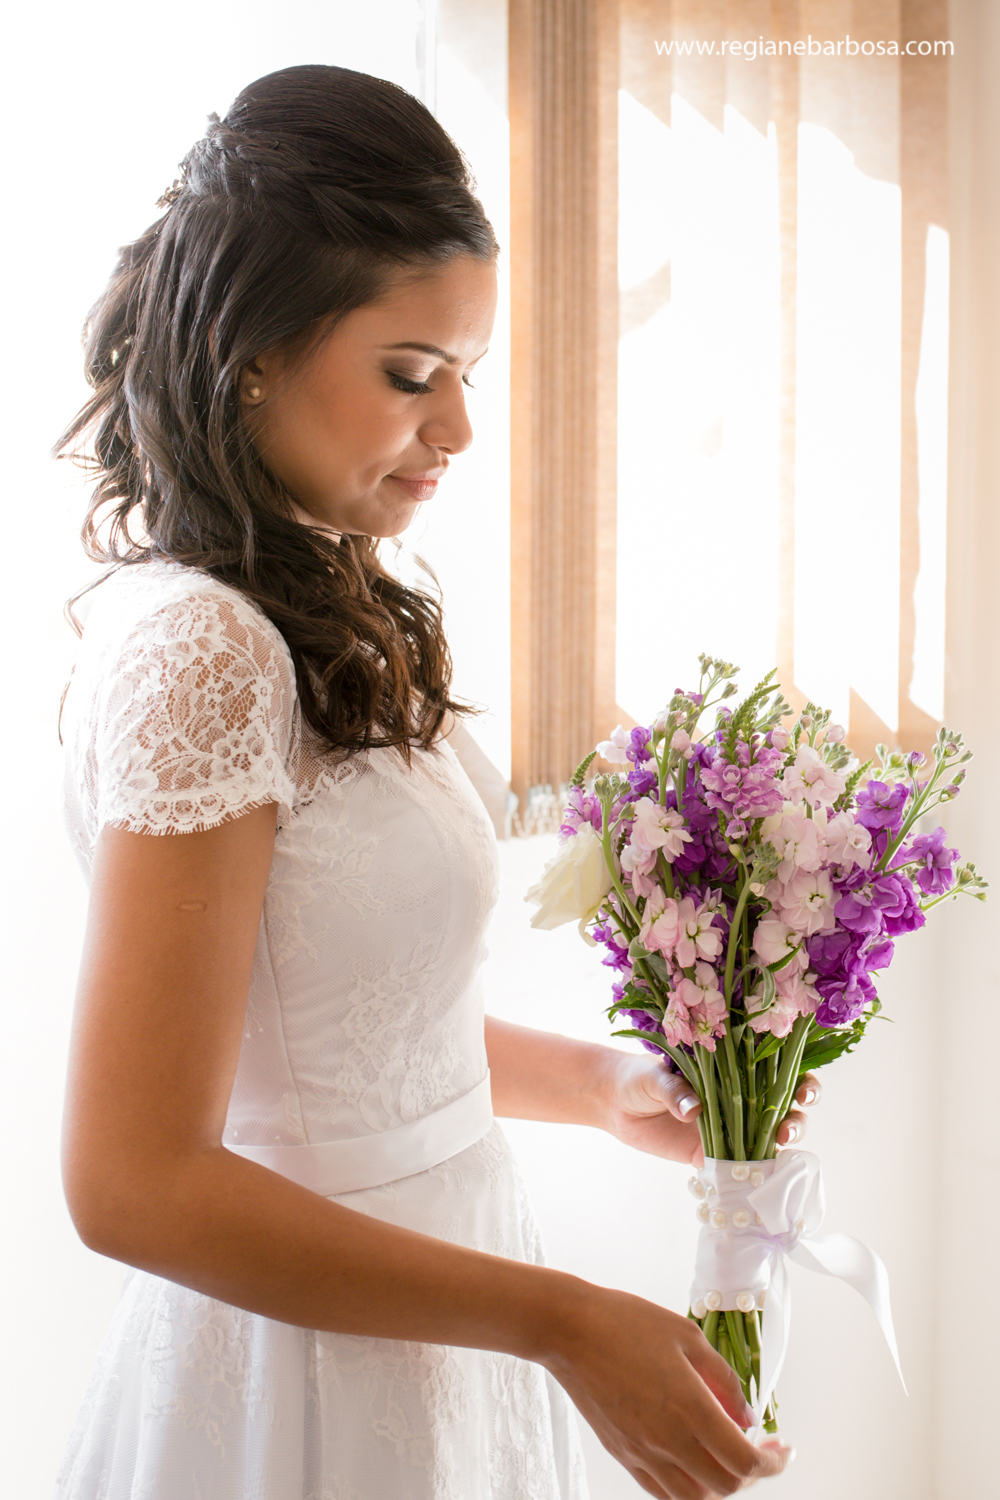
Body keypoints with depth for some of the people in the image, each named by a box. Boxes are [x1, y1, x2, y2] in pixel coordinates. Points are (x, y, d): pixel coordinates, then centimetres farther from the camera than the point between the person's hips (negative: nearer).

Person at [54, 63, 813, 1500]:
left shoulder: (330, 626, 6)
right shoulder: (201, 653, -23)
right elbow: (137, 1182, -25)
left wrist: (600, 1086, 4)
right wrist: (562, 1321, -23)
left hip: (413, 1313, 9)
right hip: (313, 1370, -8)